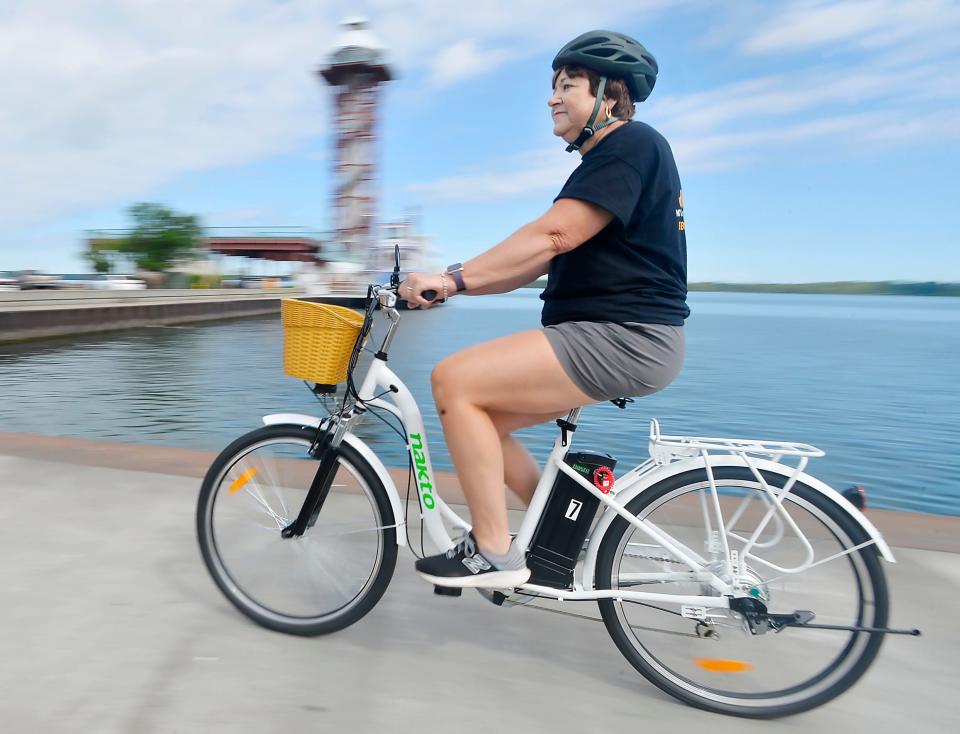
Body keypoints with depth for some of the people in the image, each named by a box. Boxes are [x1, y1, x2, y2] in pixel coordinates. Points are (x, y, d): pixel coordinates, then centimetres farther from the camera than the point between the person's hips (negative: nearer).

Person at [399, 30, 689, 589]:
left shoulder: (630, 144, -8)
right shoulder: (602, 162, 23)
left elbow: (552, 236, -22)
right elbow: (539, 262, 16)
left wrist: (453, 278, -22)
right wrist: (451, 285, 8)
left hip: (623, 338, -10)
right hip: (606, 337, 10)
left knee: (455, 380, -18)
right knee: (478, 416, 8)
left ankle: (495, 553, -8)